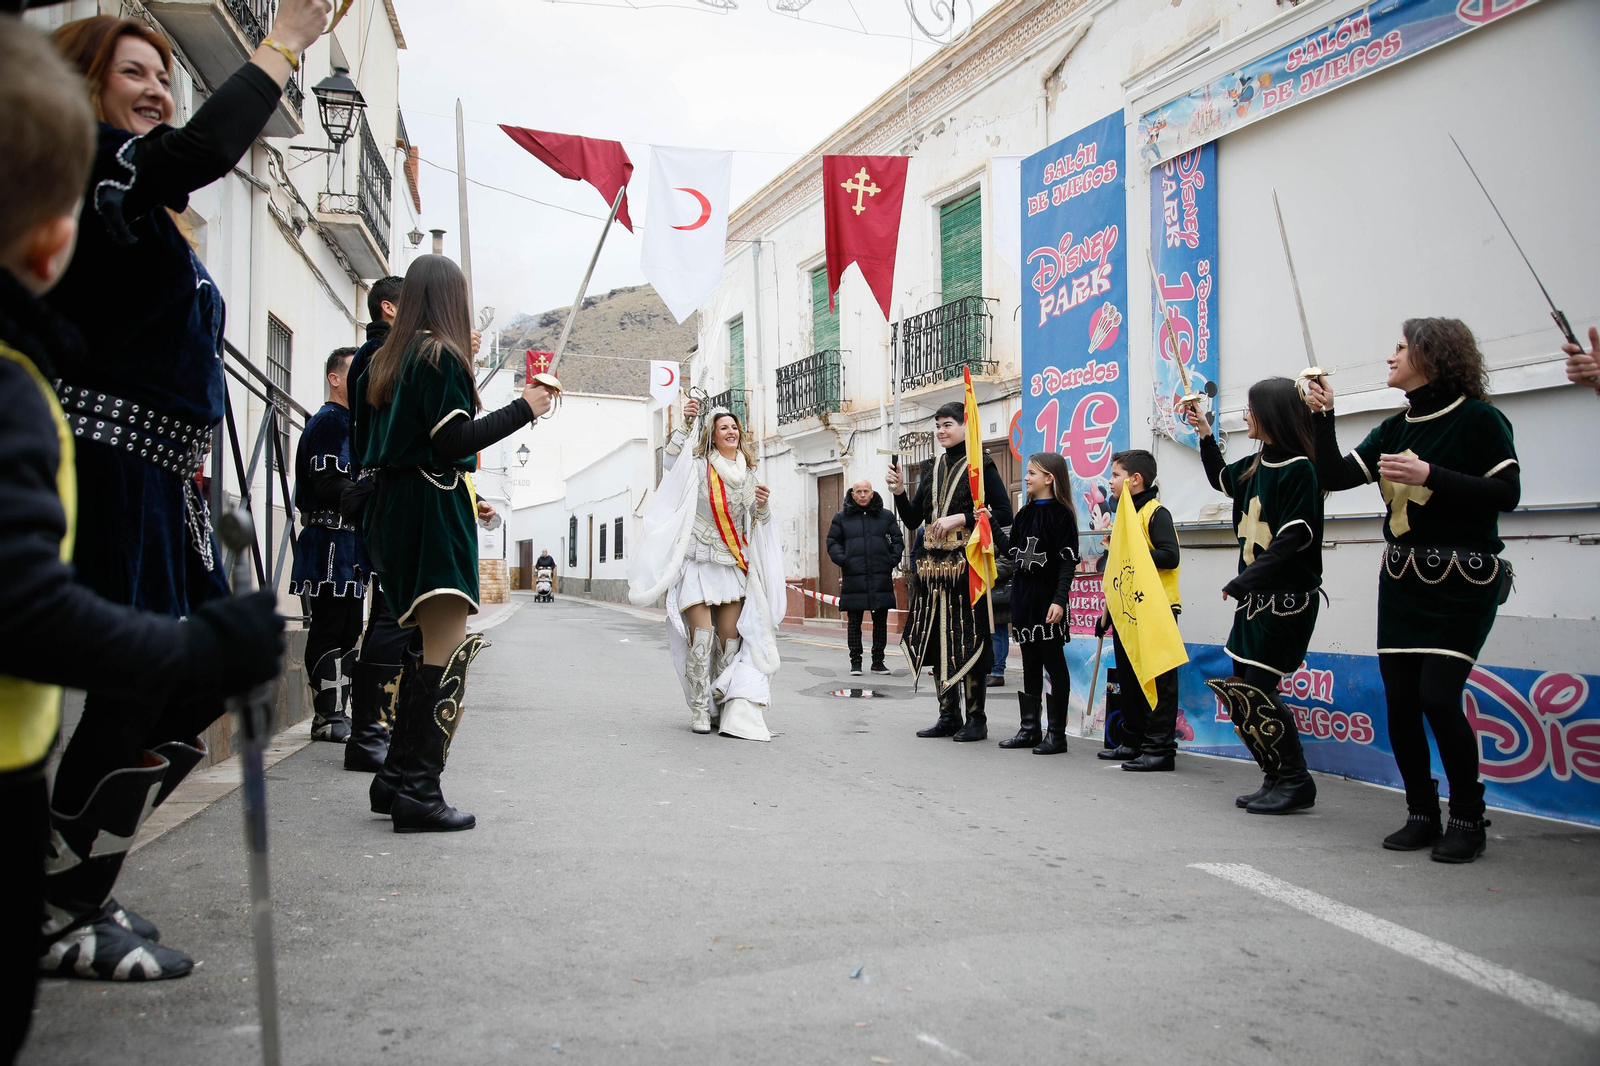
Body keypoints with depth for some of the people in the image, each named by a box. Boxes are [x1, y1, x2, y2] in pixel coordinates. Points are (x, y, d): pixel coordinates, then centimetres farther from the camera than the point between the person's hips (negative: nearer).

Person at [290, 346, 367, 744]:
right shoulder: (327, 421, -9)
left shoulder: (352, 424, 22)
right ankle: (329, 718, -2)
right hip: (332, 543, -10)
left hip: (350, 543, 10)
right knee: (330, 631, -6)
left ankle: (336, 713, 16)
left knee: (346, 632, 10)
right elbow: (328, 487, -19)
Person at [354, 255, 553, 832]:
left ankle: (396, 778, 15)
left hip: (391, 504, 9)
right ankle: (418, 791, -14)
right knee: (446, 651, -10)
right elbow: (453, 442, -15)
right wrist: (522, 409, -8)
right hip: (436, 507, -9)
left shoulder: (384, 361, 17)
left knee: (428, 647, 14)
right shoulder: (442, 355, -7)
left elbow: (369, 447, 17)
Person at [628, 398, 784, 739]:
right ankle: (699, 711, -4)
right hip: (699, 562, -4)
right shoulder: (699, 467, 0)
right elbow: (670, 464, -16)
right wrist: (683, 425, -21)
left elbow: (758, 521, 19)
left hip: (733, 566, 5)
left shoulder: (748, 473, 14)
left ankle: (725, 708, 9)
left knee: (730, 639, 1)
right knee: (701, 638, -11)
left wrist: (762, 505, -3)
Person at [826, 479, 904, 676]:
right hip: (854, 579, -1)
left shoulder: (886, 516, 10)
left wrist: (892, 560, 1)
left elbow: (897, 540, 15)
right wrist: (843, 560, -7)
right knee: (854, 623, 3)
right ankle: (855, 662, 10)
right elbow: (833, 542, 9)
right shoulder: (842, 517, 7)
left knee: (881, 622, 6)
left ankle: (878, 661, 15)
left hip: (881, 579, 1)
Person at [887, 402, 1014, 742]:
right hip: (934, 564, 6)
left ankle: (976, 719, 2)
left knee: (968, 637, -5)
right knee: (937, 636, 6)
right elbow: (913, 520, 16)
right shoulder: (932, 468, 16)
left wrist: (960, 518, -15)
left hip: (967, 563, -6)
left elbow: (1004, 513, -10)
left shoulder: (981, 466, -2)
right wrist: (899, 491, 0)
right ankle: (948, 716, 14)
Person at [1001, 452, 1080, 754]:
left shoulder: (1061, 514, -8)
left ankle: (1056, 734, 2)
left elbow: (1068, 561, -13)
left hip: (1048, 597, -7)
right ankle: (1029, 728, 18)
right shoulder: (1025, 514, 14)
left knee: (1053, 662, -2)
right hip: (1024, 594, 7)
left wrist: (1060, 600, -20)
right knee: (1030, 663, 11)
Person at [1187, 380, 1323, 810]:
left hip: (1288, 598, -9)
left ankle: (1297, 781, 3)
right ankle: (1276, 778, 16)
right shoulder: (1257, 465, 11)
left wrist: (1241, 582, -22)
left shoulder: (1299, 468, -14)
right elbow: (1221, 479, 33)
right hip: (1255, 595, 9)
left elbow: (1293, 540, -21)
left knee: (1256, 690, -10)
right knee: (1239, 693, 7)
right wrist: (1205, 434, 24)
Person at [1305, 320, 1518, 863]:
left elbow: (1506, 493, -13)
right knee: (1399, 699, 2)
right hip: (1402, 579, 6)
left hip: (1463, 579, -6)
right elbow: (1334, 476, 7)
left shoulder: (1478, 419, -7)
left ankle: (1468, 818, 3)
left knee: (1438, 695, -14)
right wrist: (1324, 416, -2)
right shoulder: (1395, 429, 12)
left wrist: (1429, 476, -20)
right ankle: (1422, 814, 16)